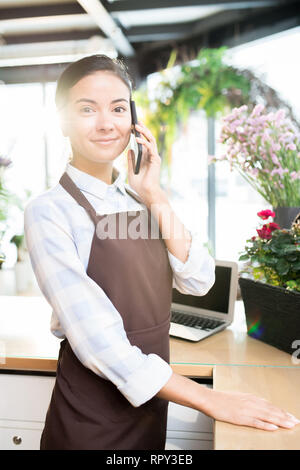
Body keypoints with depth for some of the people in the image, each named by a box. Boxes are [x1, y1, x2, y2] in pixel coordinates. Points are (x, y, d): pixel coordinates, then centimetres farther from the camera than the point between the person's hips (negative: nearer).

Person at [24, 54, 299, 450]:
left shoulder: (140, 198, 2)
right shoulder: (50, 211, -16)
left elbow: (198, 282, -7)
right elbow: (96, 340, -23)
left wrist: (155, 197, -13)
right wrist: (209, 400, -23)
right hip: (91, 419, -5)